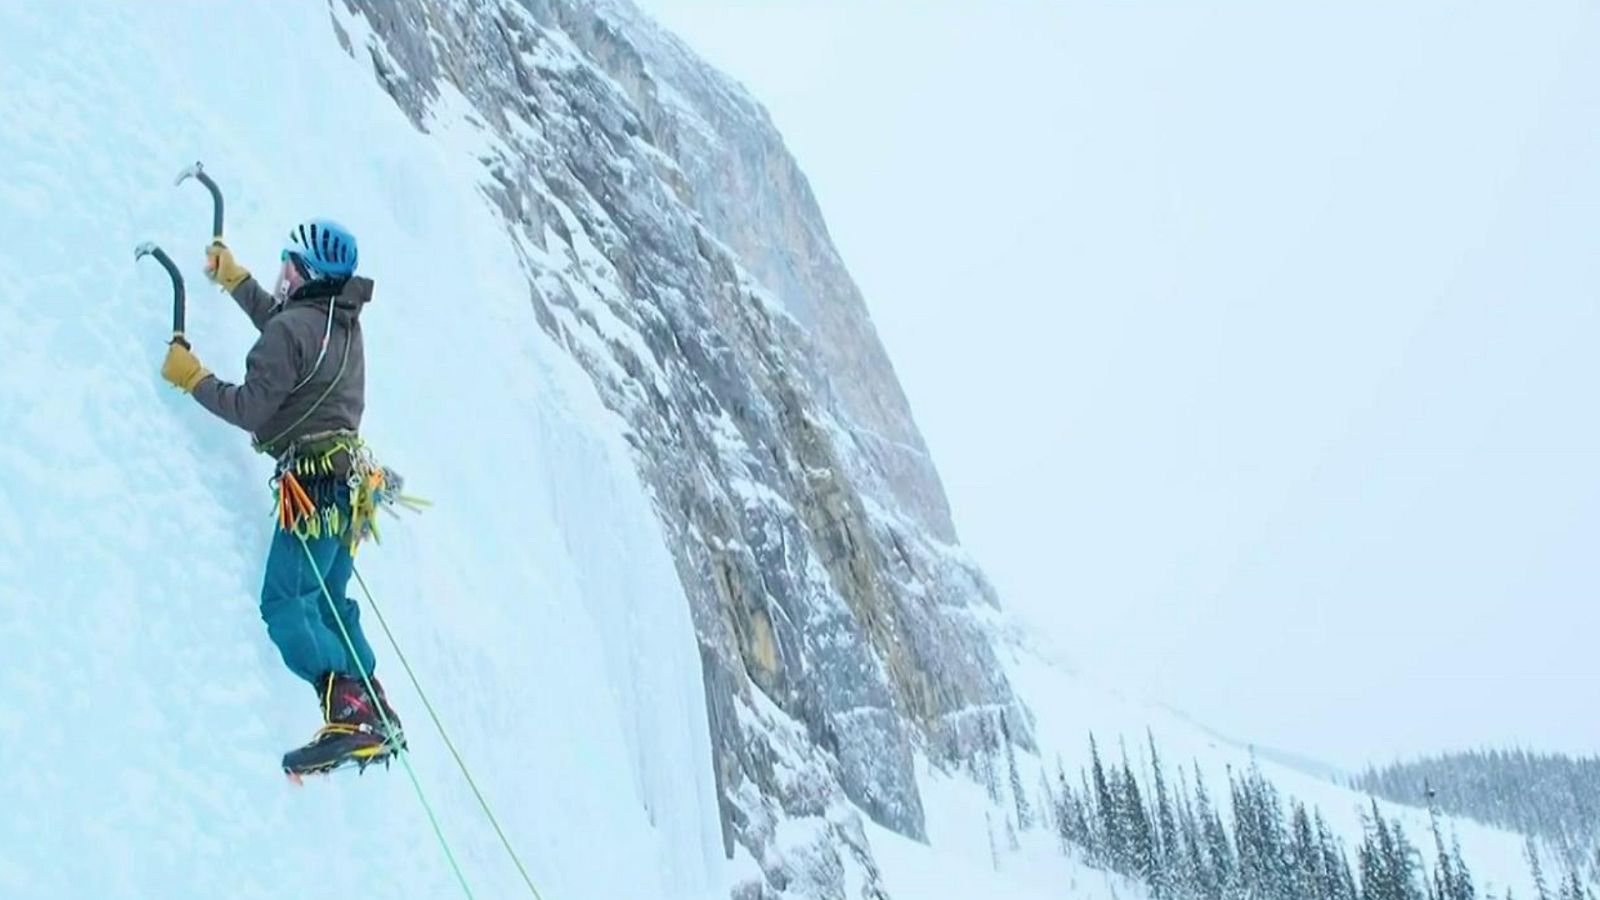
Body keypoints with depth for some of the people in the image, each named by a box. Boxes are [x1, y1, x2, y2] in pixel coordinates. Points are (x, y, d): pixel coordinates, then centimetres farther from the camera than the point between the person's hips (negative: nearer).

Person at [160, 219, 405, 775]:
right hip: (350, 479, 9)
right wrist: (233, 280, 48)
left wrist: (192, 378, 1)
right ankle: (376, 719, 12)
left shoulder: (292, 327, -11)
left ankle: (352, 716, -28)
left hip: (315, 482, -9)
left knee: (285, 604, -13)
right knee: (327, 604, 15)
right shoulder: (344, 325, 17)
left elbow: (252, 408, -12)